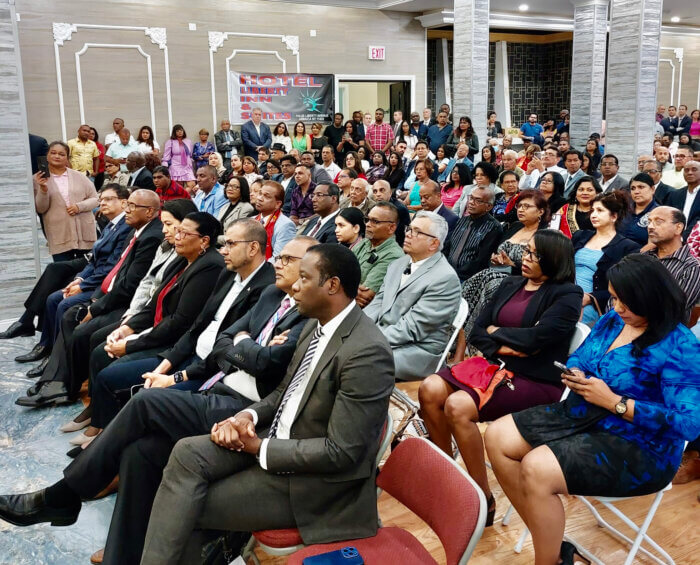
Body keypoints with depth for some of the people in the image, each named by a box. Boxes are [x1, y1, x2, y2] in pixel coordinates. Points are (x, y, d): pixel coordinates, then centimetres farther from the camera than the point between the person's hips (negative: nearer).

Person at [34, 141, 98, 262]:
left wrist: (79, 206, -10)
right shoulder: (38, 179, 3)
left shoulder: (79, 176, 8)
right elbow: (40, 209, -1)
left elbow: (95, 199, 8)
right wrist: (43, 189, -18)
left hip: (84, 234, 2)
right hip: (59, 238, -2)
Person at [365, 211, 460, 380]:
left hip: (418, 351, -7)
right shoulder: (398, 264, 13)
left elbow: (411, 329, -18)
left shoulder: (445, 278, -15)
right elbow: (378, 302, 11)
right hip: (380, 336, 8)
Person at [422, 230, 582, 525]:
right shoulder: (510, 285, 15)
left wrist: (496, 331, -3)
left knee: (458, 406, -28)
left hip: (535, 380, -7)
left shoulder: (567, 295, -4)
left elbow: (535, 338, -18)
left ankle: (485, 499, -12)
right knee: (430, 389, -17)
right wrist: (500, 346, -10)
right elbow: (477, 332, 10)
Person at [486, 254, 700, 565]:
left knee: (536, 469, -29)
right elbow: (578, 356, 19)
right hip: (582, 415, 9)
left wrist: (613, 401, -24)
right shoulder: (612, 320, 4)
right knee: (497, 437, -3)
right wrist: (575, 375, -7)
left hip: (638, 447, -8)